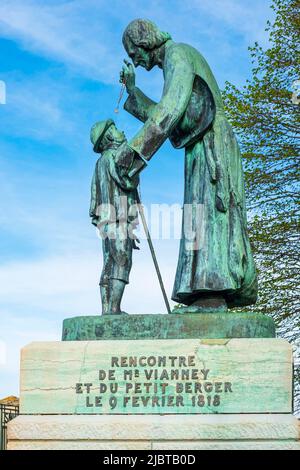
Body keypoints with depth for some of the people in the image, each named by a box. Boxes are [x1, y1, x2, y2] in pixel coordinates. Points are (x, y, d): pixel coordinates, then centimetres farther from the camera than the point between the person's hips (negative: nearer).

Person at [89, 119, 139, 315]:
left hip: (106, 221, 10)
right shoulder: (114, 155, -6)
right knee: (122, 265, -12)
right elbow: (128, 183, -19)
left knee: (110, 267, 5)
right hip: (120, 219, -10)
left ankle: (107, 310, 2)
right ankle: (113, 310, -18)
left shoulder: (101, 163, 24)